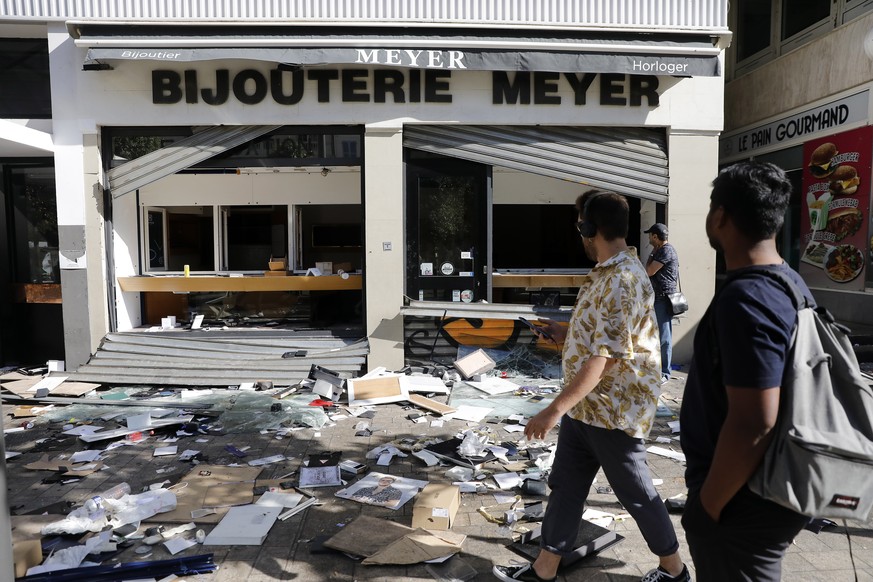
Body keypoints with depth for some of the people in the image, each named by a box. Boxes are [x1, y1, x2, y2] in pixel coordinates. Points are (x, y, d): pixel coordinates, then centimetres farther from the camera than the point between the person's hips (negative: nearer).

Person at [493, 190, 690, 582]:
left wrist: (555, 409, -29)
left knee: (635, 492, 10)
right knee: (564, 484, 14)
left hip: (614, 409, -10)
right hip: (586, 405, 10)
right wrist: (565, 334, 23)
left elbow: (605, 356, -29)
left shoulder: (621, 280, -24)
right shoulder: (607, 272, 9)